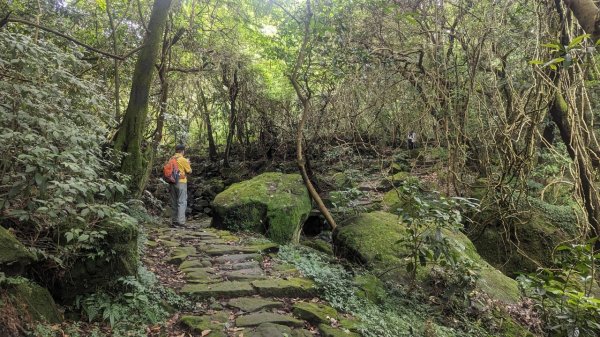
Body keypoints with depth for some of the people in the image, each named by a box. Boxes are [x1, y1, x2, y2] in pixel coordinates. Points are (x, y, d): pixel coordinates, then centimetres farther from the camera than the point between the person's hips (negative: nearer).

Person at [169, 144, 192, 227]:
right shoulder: (183, 160, -10)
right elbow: (189, 171, -4)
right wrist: (188, 164, 14)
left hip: (172, 183, 6)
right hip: (181, 182, -6)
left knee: (174, 202, 13)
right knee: (182, 202, -2)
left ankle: (174, 220, 18)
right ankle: (181, 221, -6)